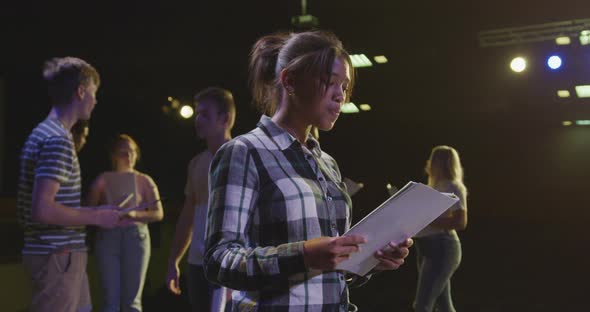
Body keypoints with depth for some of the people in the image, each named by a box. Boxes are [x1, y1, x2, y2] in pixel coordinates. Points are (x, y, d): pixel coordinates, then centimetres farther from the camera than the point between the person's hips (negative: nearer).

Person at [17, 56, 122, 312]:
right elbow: (43, 210, -25)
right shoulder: (58, 139, -18)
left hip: (61, 254, 10)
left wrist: (94, 212, 15)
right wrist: (97, 217, -14)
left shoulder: (44, 132, 14)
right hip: (57, 256, -10)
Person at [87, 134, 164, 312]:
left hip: (136, 237, 0)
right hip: (107, 238, 0)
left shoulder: (144, 180, 7)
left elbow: (158, 213, 2)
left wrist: (134, 214, -14)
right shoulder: (103, 180, 8)